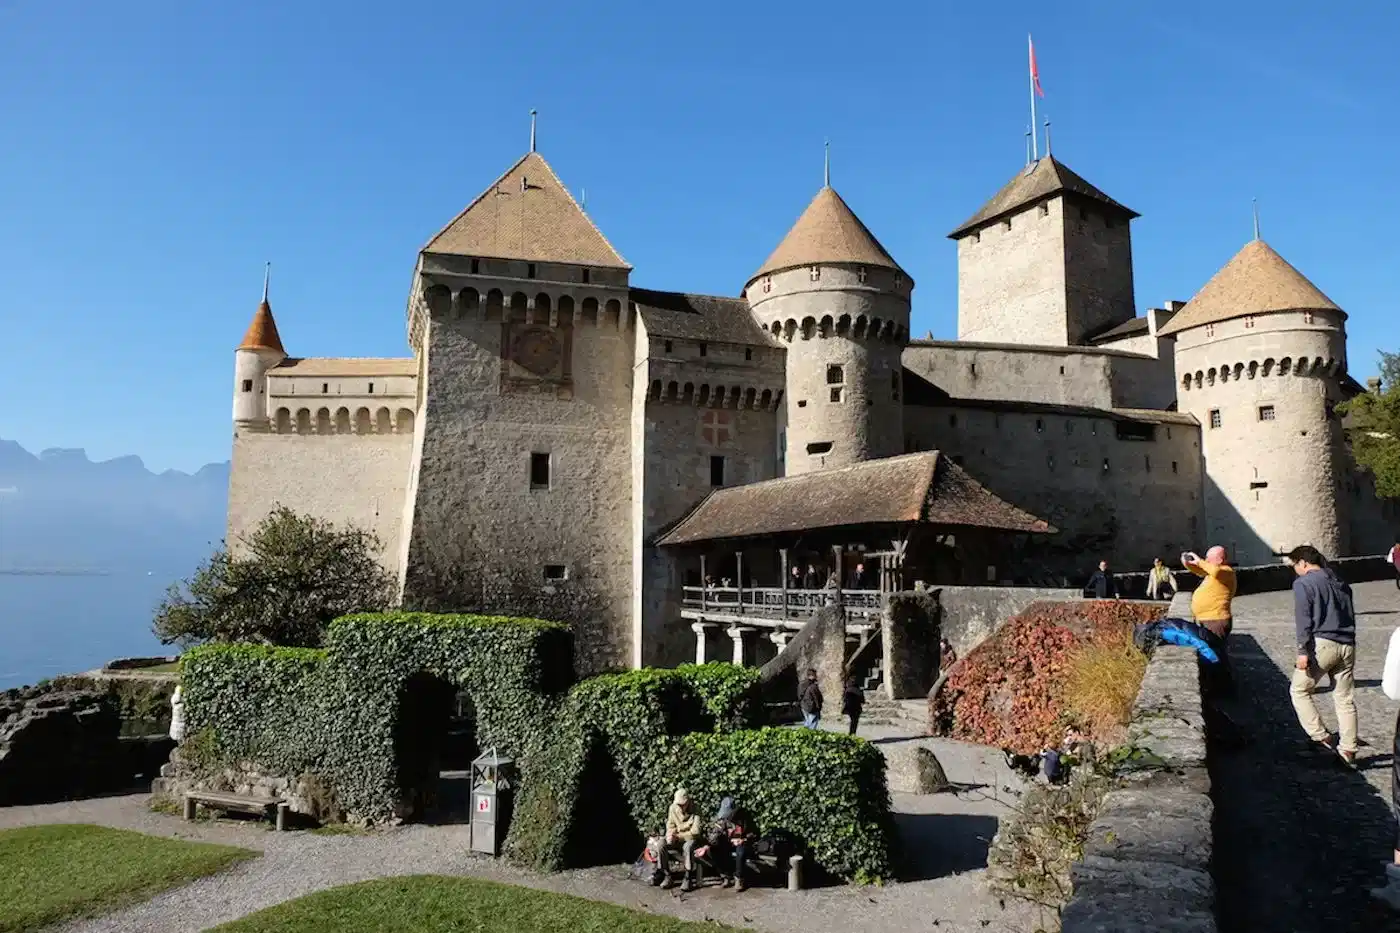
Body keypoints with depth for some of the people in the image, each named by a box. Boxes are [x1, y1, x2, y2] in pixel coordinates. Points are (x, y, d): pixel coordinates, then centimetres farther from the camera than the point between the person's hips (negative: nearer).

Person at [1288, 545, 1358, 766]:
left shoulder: (1303, 583, -4)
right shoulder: (1340, 582, 18)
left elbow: (1303, 619, -12)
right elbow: (1351, 615, 22)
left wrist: (1303, 651, -14)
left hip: (1322, 643, -7)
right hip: (1347, 646, 7)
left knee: (1299, 690, 6)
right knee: (1345, 698, 10)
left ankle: (1322, 737, -2)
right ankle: (1348, 749, 12)